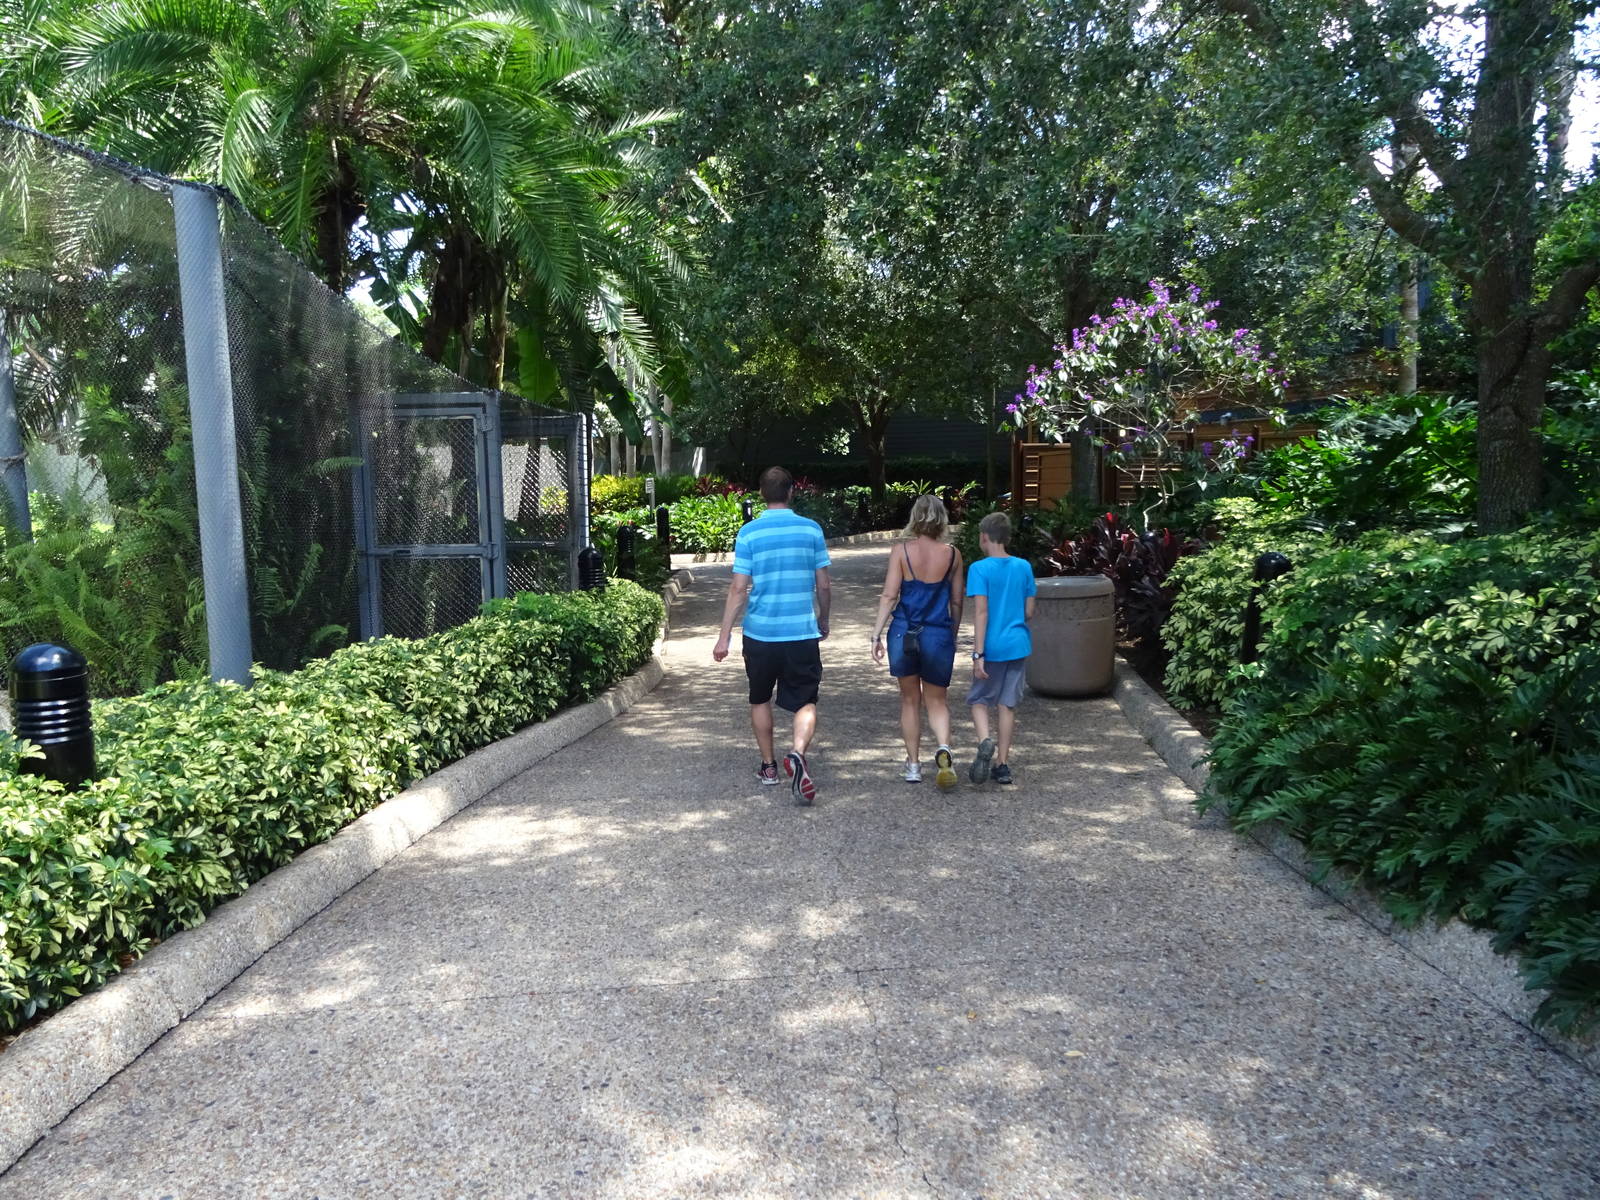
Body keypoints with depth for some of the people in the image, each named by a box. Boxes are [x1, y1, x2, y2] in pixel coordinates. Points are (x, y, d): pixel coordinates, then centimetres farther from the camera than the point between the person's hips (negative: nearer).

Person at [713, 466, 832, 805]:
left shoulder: (749, 533, -4)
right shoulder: (811, 530, 0)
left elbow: (739, 589, -7)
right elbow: (824, 586, 3)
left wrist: (724, 635, -1)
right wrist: (823, 621, 20)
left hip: (760, 633, 0)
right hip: (802, 632, 0)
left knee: (760, 700, 19)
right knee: (805, 702, 3)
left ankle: (769, 766, 28)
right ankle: (798, 754, -24)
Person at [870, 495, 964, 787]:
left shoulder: (901, 552, -5)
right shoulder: (952, 555, 0)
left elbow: (889, 596, -9)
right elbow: (956, 602, 6)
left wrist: (876, 634, -6)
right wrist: (953, 634, 20)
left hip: (904, 633, 0)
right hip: (939, 635, 0)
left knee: (910, 700, 16)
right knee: (936, 700, 13)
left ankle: (913, 765, 22)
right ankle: (943, 748, -16)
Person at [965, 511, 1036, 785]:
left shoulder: (979, 569, -11)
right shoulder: (1024, 567, 3)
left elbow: (981, 613, -17)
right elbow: (1029, 612, 6)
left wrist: (978, 653, -16)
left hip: (992, 648, -4)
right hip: (1019, 644, 4)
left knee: (979, 699, 12)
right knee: (1008, 703, 11)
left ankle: (985, 741, -15)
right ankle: (1002, 763, 13)